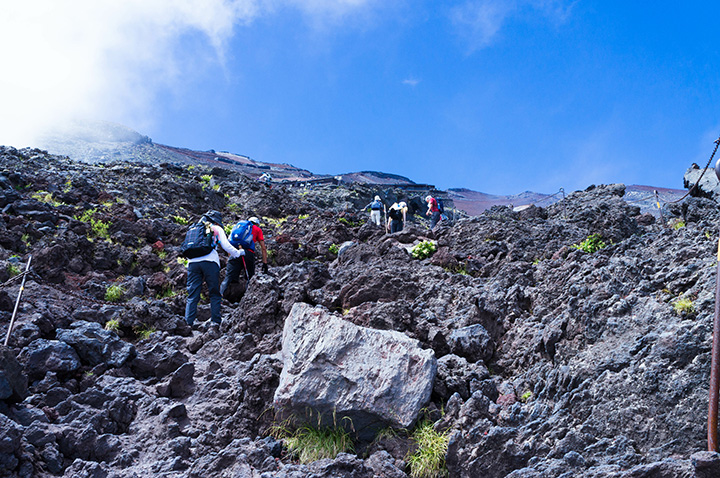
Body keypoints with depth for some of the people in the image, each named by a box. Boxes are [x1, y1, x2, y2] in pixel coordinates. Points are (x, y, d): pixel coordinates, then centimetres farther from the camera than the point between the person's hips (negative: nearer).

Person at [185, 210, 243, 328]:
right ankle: (215, 321, -4)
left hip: (192, 262, 4)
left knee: (192, 296, 3)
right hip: (210, 262, -4)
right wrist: (238, 253, 24)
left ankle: (188, 323, -8)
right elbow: (226, 246, 10)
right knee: (215, 294, 4)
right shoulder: (217, 229, 15)